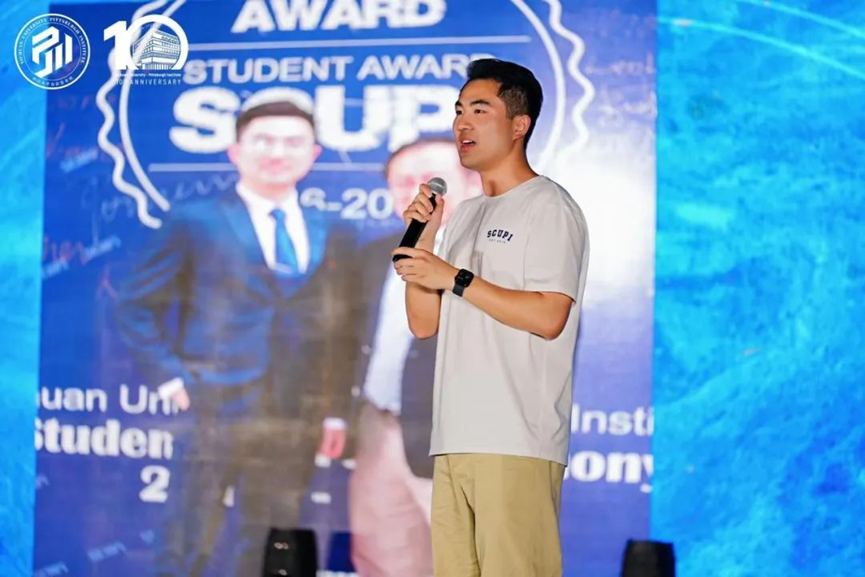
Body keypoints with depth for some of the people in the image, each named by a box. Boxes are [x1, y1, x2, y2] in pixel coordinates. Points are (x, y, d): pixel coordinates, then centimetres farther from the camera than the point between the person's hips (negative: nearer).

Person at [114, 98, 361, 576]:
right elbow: (136, 308, 1)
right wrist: (171, 380, -8)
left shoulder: (335, 238, 13)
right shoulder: (193, 223, 2)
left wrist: (336, 412, 6)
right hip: (214, 412, -3)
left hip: (296, 421, 4)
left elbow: (341, 332, 13)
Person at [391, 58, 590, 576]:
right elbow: (424, 324, 19)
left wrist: (455, 277, -11)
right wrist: (422, 239, 7)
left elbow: (548, 316, -14)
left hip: (518, 441, -8)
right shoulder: (466, 214, 23)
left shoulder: (548, 207, -1)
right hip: (456, 437, 8)